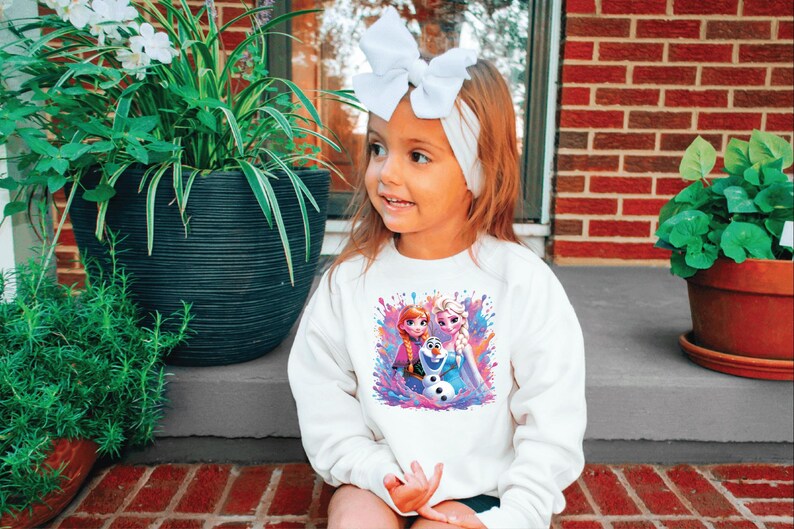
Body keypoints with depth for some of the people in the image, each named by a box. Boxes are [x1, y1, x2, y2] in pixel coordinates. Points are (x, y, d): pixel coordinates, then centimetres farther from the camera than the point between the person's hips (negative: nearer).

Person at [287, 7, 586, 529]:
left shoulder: (523, 281, -13)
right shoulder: (350, 279, -6)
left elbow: (553, 422, -8)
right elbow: (323, 397, -2)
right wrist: (378, 473, -13)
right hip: (381, 482, 2)